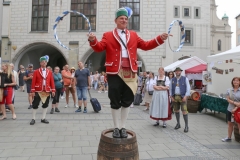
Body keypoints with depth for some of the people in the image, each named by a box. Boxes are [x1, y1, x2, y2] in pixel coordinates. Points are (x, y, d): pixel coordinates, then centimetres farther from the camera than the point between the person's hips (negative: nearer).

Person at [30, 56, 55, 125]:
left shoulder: (50, 72, 6)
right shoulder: (36, 72, 0)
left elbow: (52, 82, 4)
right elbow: (33, 82, -3)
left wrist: (53, 90, -1)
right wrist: (32, 91, -7)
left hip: (47, 91, 3)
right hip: (38, 91, -2)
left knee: (45, 105, 8)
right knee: (35, 105, 3)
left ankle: (43, 118, 20)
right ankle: (33, 119, 15)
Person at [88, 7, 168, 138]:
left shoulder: (133, 35, 19)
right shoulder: (108, 35, 9)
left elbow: (145, 45, 14)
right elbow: (99, 48, -5)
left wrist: (160, 39, 3)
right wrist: (93, 41, -26)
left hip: (130, 71, 3)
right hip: (115, 71, -3)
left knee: (127, 100, 7)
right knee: (115, 101, 2)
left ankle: (123, 127, 22)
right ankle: (116, 127, 18)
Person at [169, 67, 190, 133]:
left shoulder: (185, 79, -2)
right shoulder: (172, 79, 7)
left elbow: (188, 88, -4)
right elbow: (170, 89, 10)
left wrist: (185, 96, -14)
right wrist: (171, 96, -1)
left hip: (182, 97, -3)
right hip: (175, 97, 4)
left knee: (184, 111, -7)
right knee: (176, 111, 10)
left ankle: (186, 126, 3)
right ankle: (178, 124, 26)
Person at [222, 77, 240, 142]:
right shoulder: (229, 90, 2)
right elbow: (228, 99, -1)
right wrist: (235, 103, -17)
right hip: (230, 110, 4)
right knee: (230, 124, 15)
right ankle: (229, 137, 30)